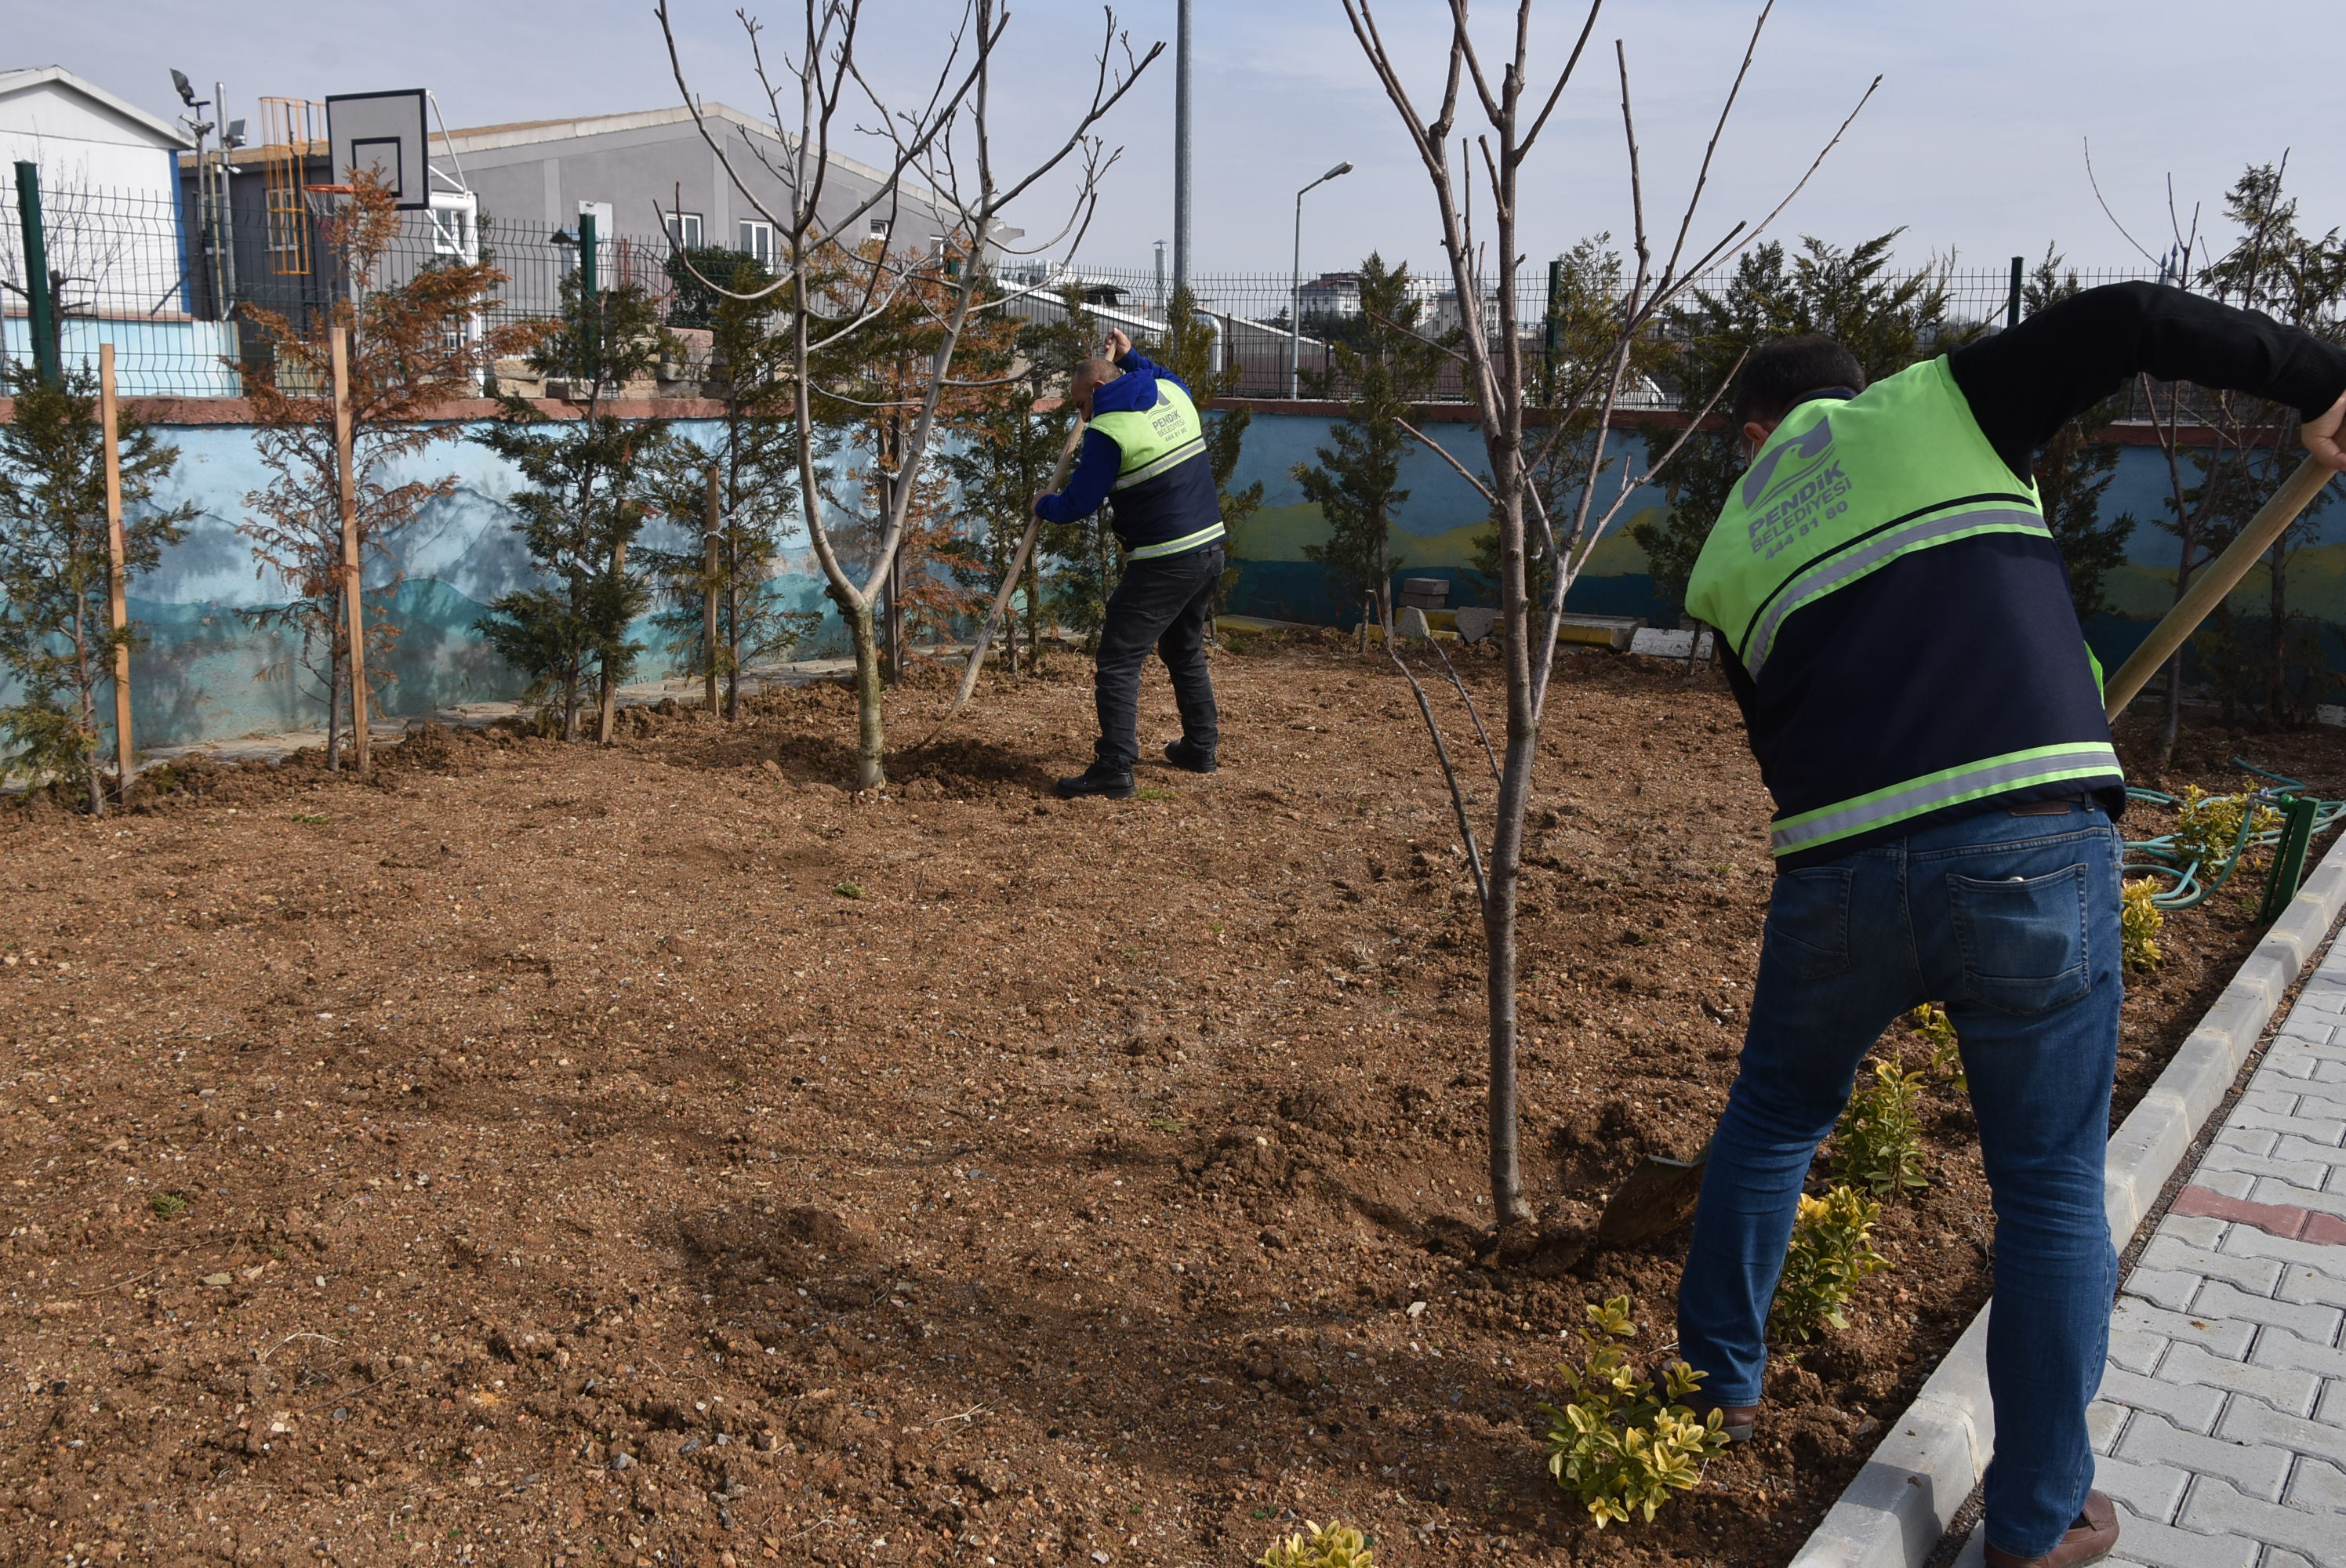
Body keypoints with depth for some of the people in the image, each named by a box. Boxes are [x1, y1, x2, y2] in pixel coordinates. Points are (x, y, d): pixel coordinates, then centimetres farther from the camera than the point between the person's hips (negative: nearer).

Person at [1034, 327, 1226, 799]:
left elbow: (1079, 503, -7)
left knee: (1118, 662, -6)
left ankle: (1115, 769, -12)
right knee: (1186, 651, 25)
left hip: (1163, 562, -8)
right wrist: (1130, 357, 39)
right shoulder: (1173, 394, 8)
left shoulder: (1107, 430, -13)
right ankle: (1200, 746, 32)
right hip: (1210, 548, 9)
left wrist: (1043, 506, 12)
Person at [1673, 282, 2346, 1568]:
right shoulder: (1937, 405, 12)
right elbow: (2128, 324, 2)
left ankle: (1716, 1388, 40)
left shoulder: (1729, 555, 20)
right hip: (2033, 847, -2)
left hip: (1838, 874, 3)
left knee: (1773, 1118, 28)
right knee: (2051, 1186, 14)